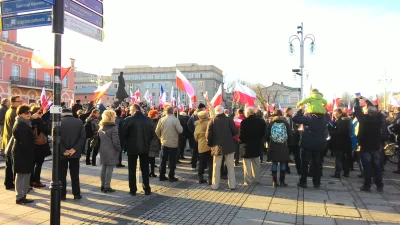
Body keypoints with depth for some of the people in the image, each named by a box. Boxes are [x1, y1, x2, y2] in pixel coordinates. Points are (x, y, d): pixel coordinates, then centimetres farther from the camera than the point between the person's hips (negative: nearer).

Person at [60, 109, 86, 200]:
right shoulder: (79, 122, 2)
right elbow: (83, 137, -6)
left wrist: (63, 150, -10)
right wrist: (74, 149, -9)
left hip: (62, 153, -1)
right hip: (75, 153, 2)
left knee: (62, 175, 8)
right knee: (75, 174, 9)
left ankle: (62, 195, 12)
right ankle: (77, 194, 13)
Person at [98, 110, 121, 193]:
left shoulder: (101, 128, 11)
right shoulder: (113, 128, -14)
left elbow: (99, 139, 15)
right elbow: (116, 141, -16)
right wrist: (119, 149, -4)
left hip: (103, 152, 8)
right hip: (111, 152, -8)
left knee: (103, 169, 14)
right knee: (109, 169, -2)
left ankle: (103, 185, 21)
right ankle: (107, 187, 1)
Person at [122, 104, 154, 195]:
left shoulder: (129, 120, -11)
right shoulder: (148, 120, 0)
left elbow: (124, 134, -7)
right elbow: (152, 133, 3)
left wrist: (125, 145, 6)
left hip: (132, 147, -3)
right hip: (145, 147, 3)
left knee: (132, 170, 8)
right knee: (145, 169, 11)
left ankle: (133, 190, 10)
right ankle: (147, 189, 13)